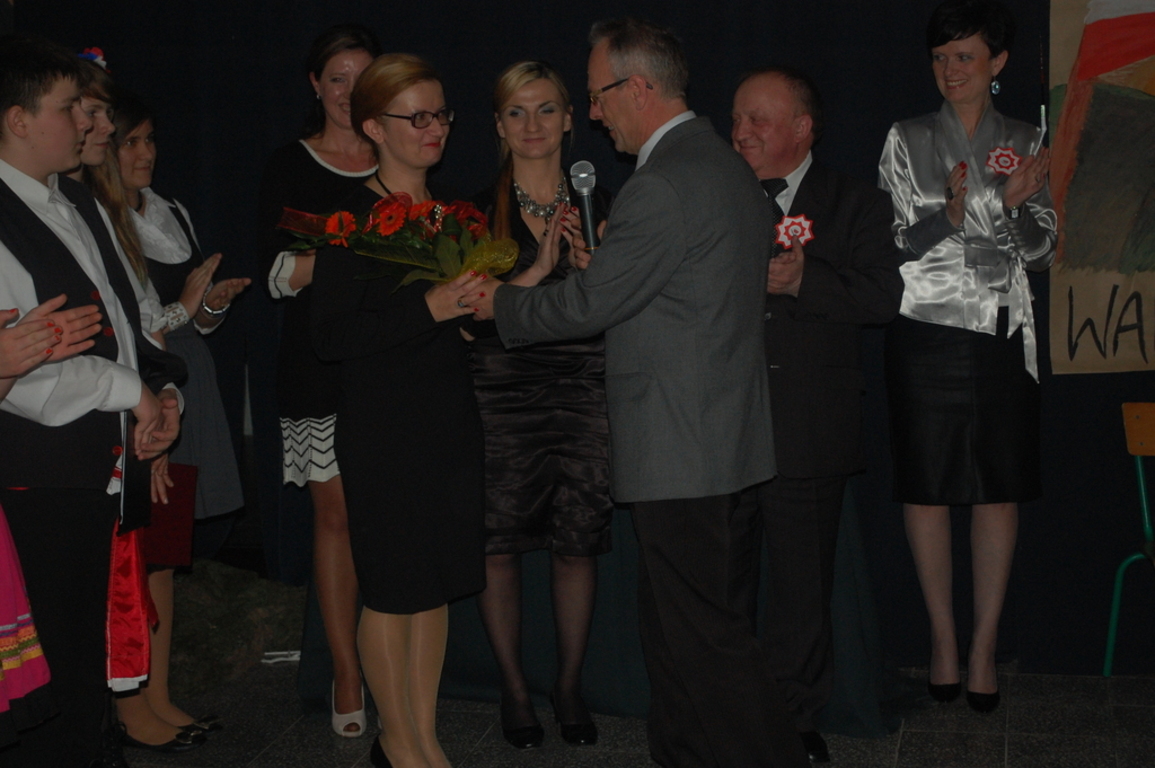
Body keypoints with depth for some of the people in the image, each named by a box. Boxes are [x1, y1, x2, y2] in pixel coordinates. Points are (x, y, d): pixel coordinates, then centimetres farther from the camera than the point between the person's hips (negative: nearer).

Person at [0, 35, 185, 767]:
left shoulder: (81, 204, 15)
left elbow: (130, 318, 21)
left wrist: (165, 390, 3)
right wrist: (127, 391, -13)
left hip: (119, 466, 8)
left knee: (95, 665, 15)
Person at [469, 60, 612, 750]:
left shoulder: (600, 206, 8)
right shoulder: (479, 213, 3)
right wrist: (539, 272, -15)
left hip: (584, 388, 1)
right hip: (501, 389, -1)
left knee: (578, 543, 3)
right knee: (498, 543, 1)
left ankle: (570, 685, 22)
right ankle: (514, 688, 20)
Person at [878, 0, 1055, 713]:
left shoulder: (1027, 142, 9)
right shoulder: (908, 140, 5)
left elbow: (1044, 249, 5)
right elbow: (890, 241, -1)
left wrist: (1012, 206, -15)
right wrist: (950, 214, -18)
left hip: (1001, 334, 1)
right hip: (925, 332, -1)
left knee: (999, 490, 0)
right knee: (927, 487, 2)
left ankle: (985, 645, 10)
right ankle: (943, 636, 15)